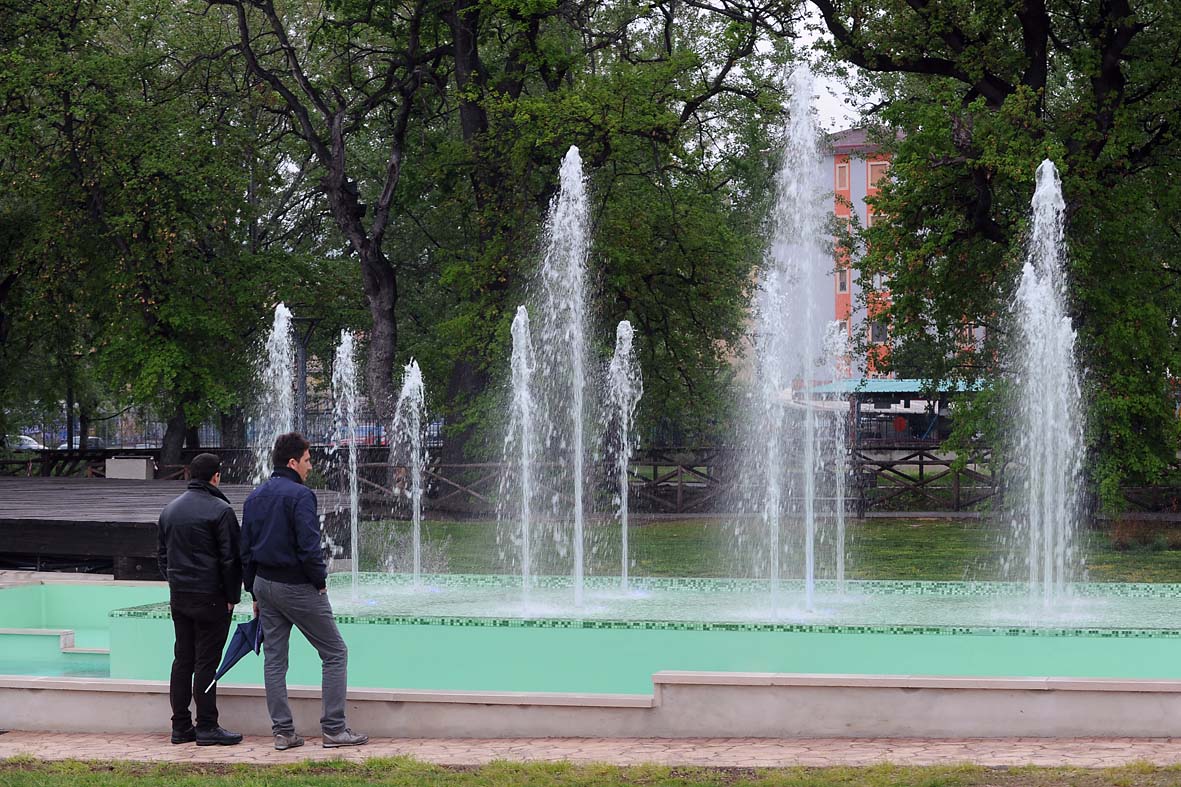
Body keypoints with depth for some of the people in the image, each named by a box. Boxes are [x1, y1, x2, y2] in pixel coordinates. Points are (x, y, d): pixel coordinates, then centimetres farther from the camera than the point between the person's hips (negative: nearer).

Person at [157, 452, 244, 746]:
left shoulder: (169, 510, 12)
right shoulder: (220, 510, -10)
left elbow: (163, 555, 17)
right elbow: (230, 558, -11)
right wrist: (232, 597, -5)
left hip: (178, 597, 6)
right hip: (210, 597, -6)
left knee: (182, 659, 11)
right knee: (207, 661, -3)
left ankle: (180, 726, 13)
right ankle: (207, 727, -2)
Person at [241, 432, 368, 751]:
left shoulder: (254, 497, 10)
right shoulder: (300, 495, -15)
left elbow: (245, 549, 14)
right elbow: (309, 547, -22)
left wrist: (255, 594, 18)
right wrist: (320, 581, -7)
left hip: (264, 583, 8)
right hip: (297, 587, -7)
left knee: (274, 659, 10)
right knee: (335, 653, 3)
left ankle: (282, 731, 10)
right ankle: (333, 728, 0)